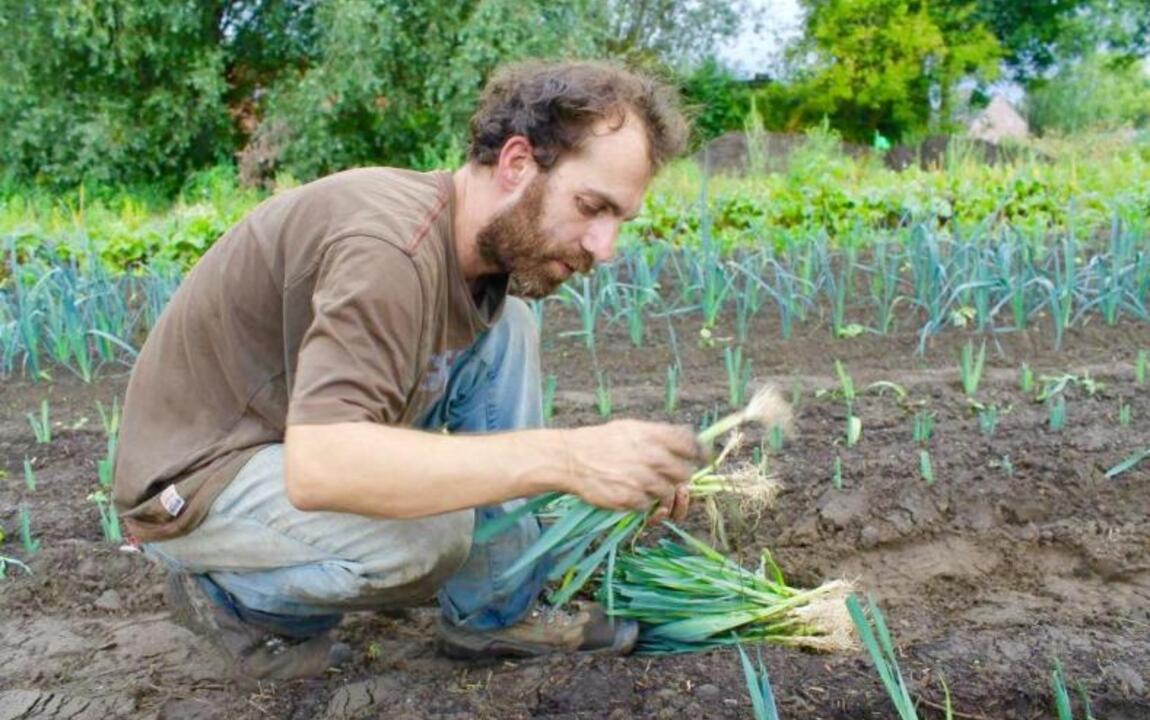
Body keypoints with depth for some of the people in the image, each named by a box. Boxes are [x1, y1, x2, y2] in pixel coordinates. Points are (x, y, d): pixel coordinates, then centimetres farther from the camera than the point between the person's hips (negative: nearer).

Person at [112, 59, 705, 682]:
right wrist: (564, 460, -43)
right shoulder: (392, 248, -32)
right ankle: (235, 597, -3)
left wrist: (610, 461, -9)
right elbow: (318, 466, -43)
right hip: (197, 480, -8)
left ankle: (495, 609, 1)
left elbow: (495, 422, 8)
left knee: (505, 330, -3)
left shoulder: (492, 236, -3)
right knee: (433, 528, -33)